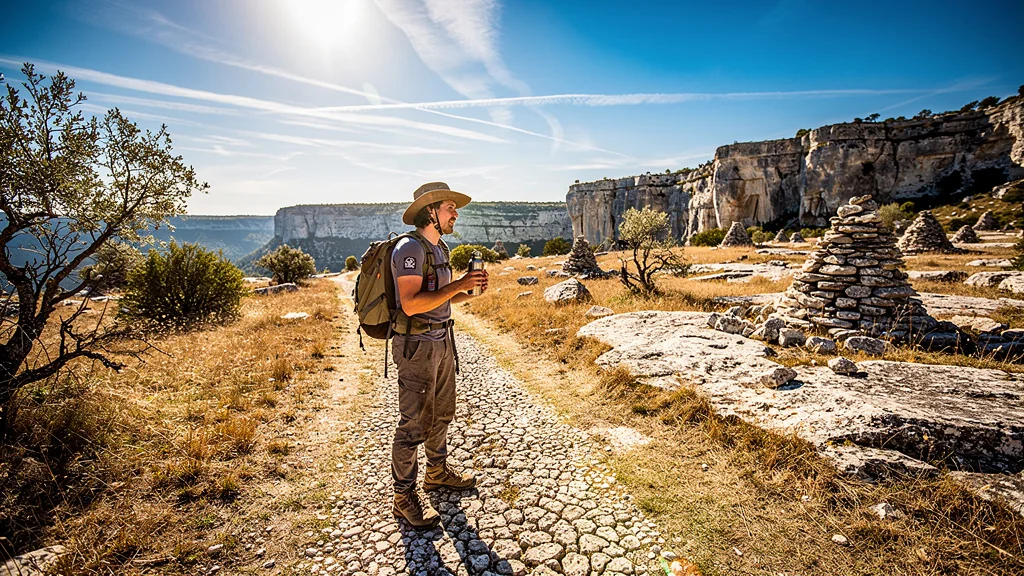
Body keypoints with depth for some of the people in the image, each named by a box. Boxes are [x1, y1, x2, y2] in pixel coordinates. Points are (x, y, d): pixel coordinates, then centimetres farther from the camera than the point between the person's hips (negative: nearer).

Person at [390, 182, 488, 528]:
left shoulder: (440, 248, 12)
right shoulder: (410, 249, -17)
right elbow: (411, 304, -26)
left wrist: (471, 290, 1)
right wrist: (458, 285, -27)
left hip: (442, 340, 9)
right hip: (416, 344, -9)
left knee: (442, 413, 21)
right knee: (414, 424, 1)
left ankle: (437, 471, 40)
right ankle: (404, 497, 18)